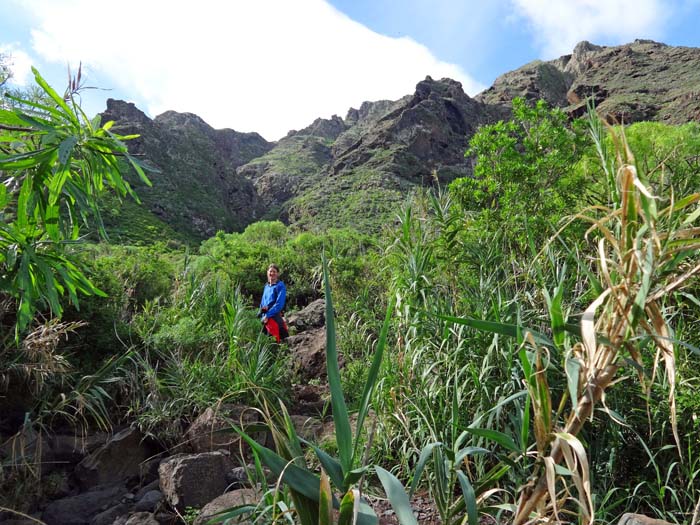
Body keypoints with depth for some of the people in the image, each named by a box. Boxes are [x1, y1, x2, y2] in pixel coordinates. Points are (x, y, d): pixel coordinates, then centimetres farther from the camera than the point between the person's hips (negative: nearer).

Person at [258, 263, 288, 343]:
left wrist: (267, 315, -16)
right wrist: (262, 308, -2)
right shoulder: (266, 286, 16)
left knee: (275, 340, -13)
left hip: (274, 317, -7)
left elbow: (279, 304, -13)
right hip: (265, 317, 7)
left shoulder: (280, 286, -5)